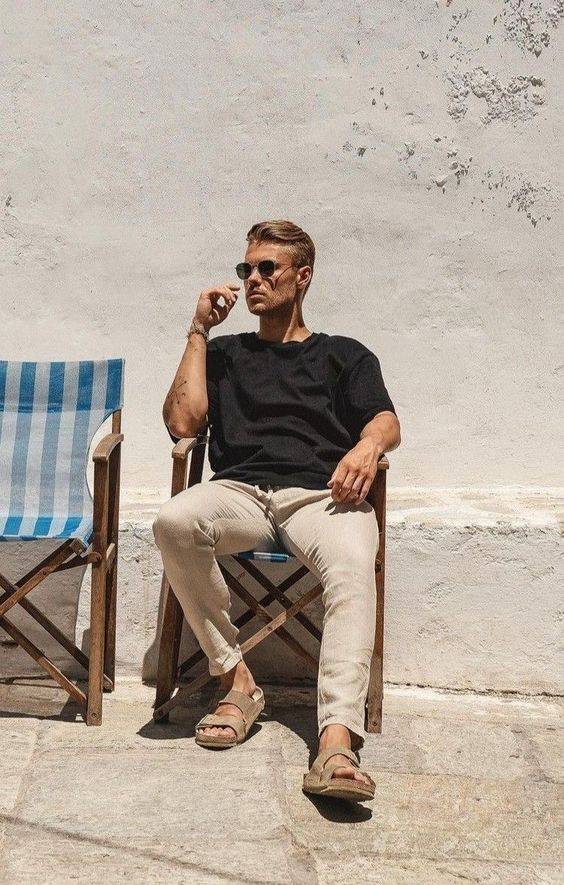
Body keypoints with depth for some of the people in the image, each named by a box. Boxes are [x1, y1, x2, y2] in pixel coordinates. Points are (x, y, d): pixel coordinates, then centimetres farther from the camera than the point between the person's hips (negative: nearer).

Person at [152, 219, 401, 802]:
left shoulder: (344, 355, 26)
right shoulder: (225, 353, 29)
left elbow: (386, 422, 10)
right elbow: (181, 424, 12)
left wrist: (367, 446, -16)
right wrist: (199, 331, 14)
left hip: (320, 494, -1)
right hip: (239, 492, 2)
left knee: (352, 565, -36)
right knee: (173, 522, -33)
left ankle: (337, 741, -49)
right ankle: (236, 681, -21)